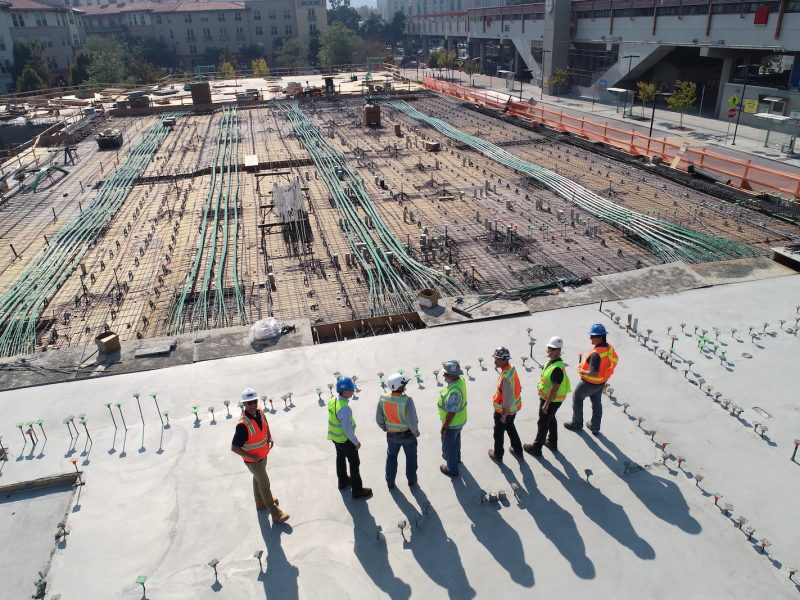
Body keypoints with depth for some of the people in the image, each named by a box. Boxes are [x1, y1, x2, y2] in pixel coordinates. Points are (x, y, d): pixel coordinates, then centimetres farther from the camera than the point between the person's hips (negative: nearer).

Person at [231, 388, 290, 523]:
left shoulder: (259, 412, -13)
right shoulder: (243, 424, -36)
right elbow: (234, 448, -31)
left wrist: (270, 437, 0)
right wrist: (252, 456, -25)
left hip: (263, 455, 7)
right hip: (253, 460, -7)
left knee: (258, 479, 28)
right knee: (265, 484, 7)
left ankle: (261, 502, 52)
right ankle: (275, 513, 23)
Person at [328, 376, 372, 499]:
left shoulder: (332, 401, -10)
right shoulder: (344, 408, -36)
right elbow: (348, 429, -29)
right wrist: (356, 442, -14)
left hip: (335, 437, 8)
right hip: (345, 440, -8)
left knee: (340, 458, 28)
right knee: (354, 463, 9)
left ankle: (343, 481, 49)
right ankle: (357, 490, 22)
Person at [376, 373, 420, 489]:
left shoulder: (383, 399, -18)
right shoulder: (407, 400, -31)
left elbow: (379, 419, -6)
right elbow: (412, 421, -28)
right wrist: (416, 432, -7)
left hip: (391, 435, 3)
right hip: (407, 434, -3)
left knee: (391, 456, 26)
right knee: (411, 457, 23)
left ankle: (390, 482, 39)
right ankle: (411, 480, 40)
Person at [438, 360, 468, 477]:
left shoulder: (453, 392, -41)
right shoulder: (460, 379, -13)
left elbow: (451, 413, -31)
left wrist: (444, 428, -19)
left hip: (452, 423, -8)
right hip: (460, 420, 8)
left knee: (448, 445, 16)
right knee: (456, 440, 32)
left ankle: (452, 469, 36)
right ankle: (456, 457, 58)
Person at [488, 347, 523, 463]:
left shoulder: (506, 377, -35)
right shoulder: (511, 368, -7)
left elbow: (507, 399, -29)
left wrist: (504, 415, -18)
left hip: (504, 410, -8)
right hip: (514, 407, 8)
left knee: (499, 433, 15)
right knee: (510, 428, 29)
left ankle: (498, 456, 35)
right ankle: (518, 451, 45)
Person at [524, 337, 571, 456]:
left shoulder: (557, 368, -32)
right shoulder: (551, 360, -1)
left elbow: (554, 388, -29)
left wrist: (546, 404, -24)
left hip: (552, 400, -10)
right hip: (547, 397, 10)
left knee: (543, 423, 5)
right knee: (551, 420, 24)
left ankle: (536, 448, 21)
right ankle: (552, 443, 42)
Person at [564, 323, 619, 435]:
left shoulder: (596, 354, -35)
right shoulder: (610, 348, -9)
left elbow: (594, 373, -35)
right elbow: (614, 361, 8)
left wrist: (583, 372, -17)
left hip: (590, 383, -8)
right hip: (601, 382, 8)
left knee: (577, 398, 17)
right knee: (597, 402, 23)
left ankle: (577, 423, 31)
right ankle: (595, 427, 37)